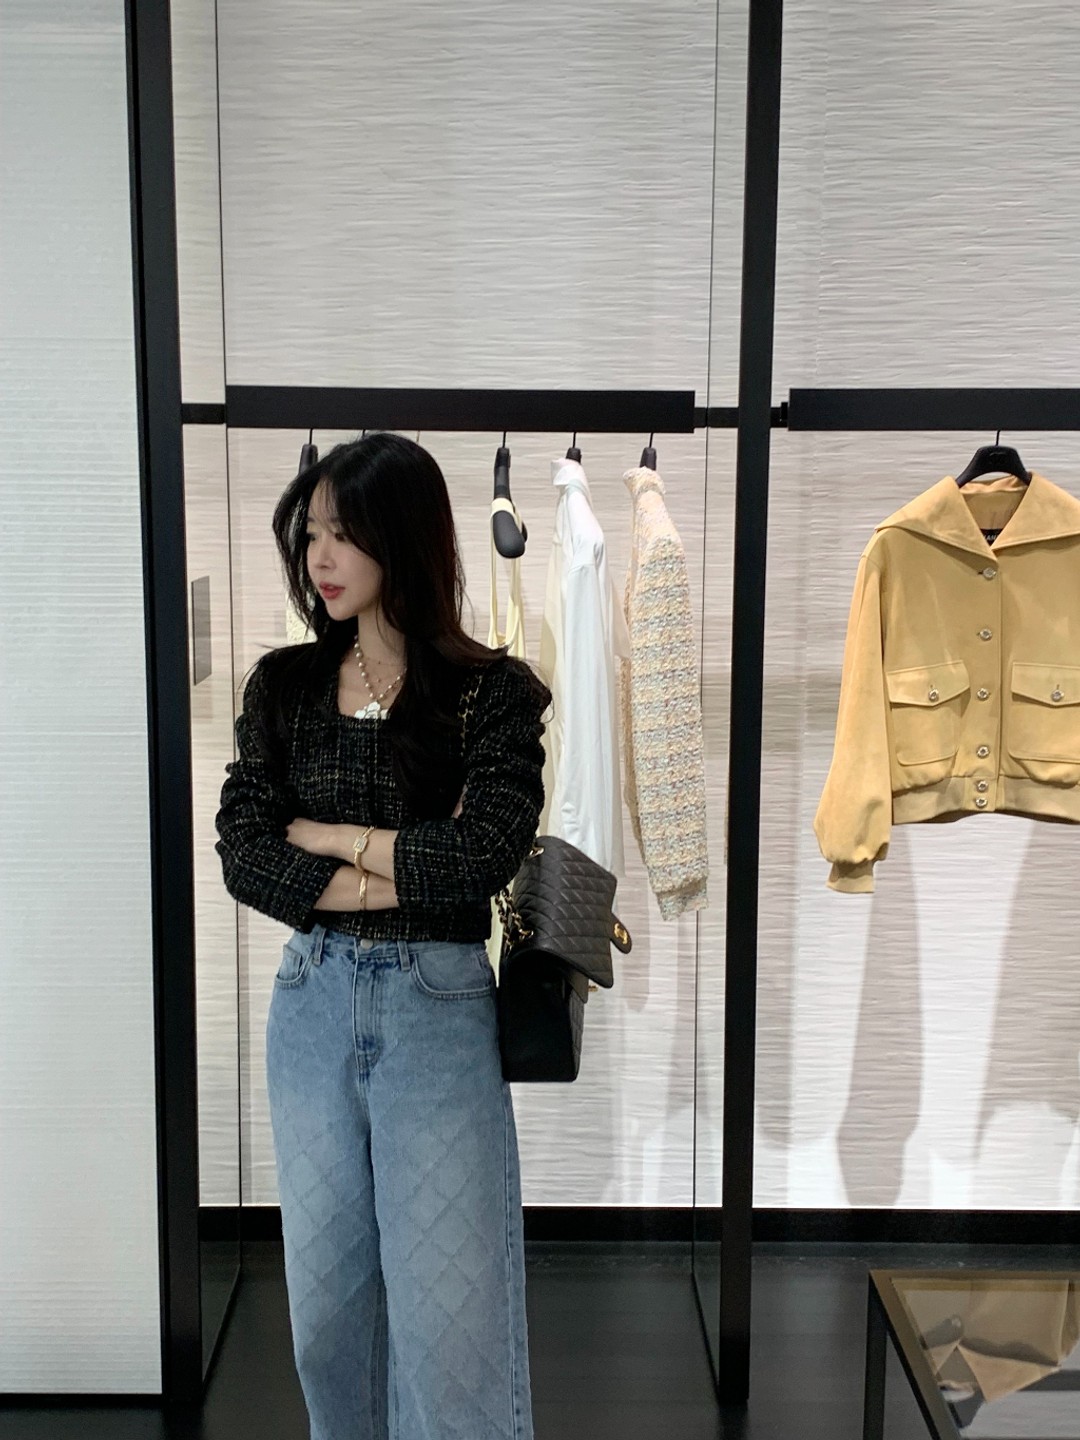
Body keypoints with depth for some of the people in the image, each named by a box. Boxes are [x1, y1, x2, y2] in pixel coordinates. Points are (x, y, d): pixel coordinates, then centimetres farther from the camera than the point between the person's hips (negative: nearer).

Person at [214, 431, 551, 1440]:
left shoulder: (492, 693, -7)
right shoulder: (283, 685, 4)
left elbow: (481, 854, -20)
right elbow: (242, 856, -6)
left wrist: (321, 835, -10)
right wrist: (398, 876, -16)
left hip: (438, 1010, -4)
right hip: (311, 1004, 4)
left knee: (449, 1313, 2)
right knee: (325, 1292, 15)